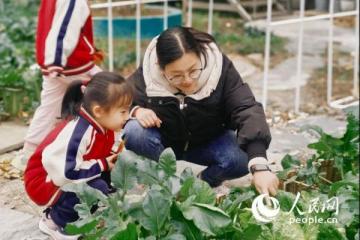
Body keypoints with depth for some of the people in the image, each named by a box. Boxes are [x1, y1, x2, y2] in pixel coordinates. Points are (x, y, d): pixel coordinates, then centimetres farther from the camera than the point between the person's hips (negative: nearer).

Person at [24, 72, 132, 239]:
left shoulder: (101, 126, -2)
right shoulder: (79, 131, -31)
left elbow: (100, 152, 17)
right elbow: (65, 172, -37)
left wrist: (114, 156, -7)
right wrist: (102, 165, -25)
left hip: (70, 177, 10)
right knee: (97, 189, -30)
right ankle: (56, 221, -6)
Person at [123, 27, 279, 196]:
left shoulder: (220, 68, -28)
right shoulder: (146, 75, -25)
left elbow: (248, 111, -37)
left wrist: (260, 166, -50)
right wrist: (136, 111, -33)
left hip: (208, 143, 0)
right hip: (164, 143, 0)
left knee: (242, 157, -29)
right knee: (134, 132, -31)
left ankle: (202, 183, 2)